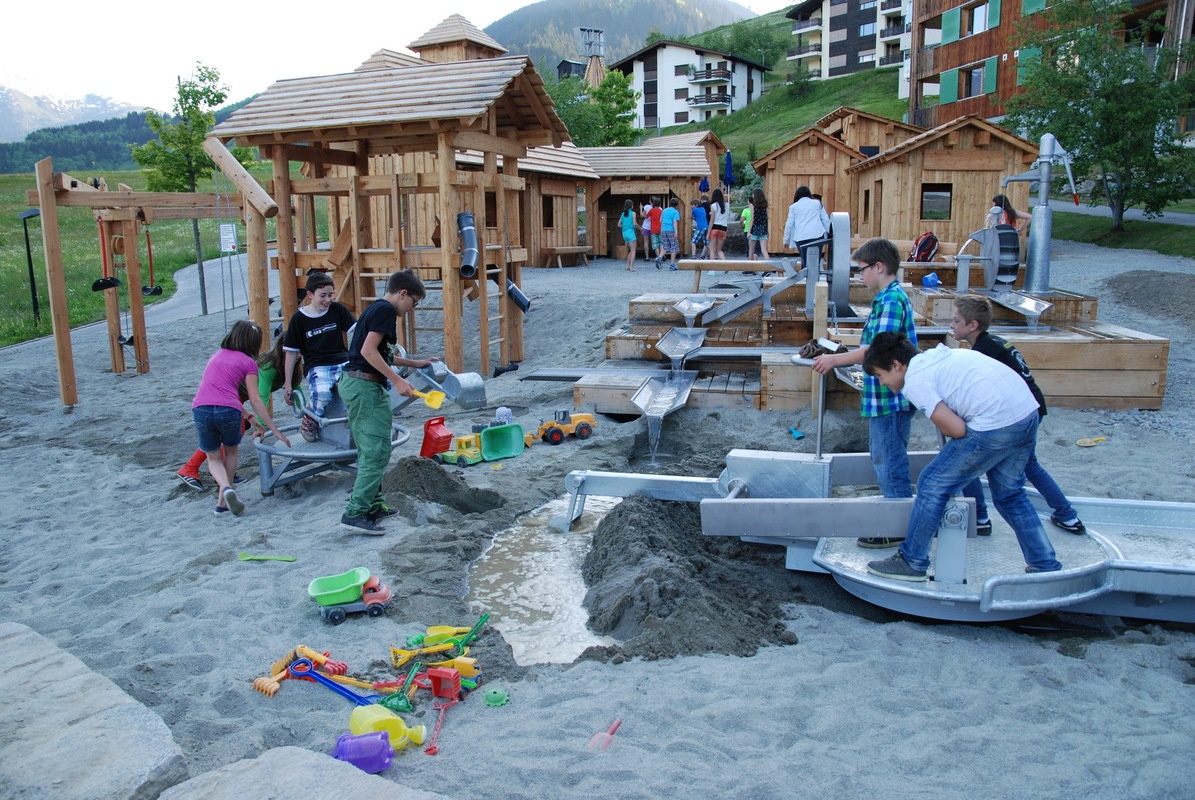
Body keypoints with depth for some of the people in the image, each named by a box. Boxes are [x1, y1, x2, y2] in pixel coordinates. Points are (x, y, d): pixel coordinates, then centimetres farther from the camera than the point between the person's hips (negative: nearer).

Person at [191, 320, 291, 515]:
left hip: (201, 409, 3)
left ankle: (226, 488, -9)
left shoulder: (217, 355, 25)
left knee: (214, 458, 20)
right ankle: (222, 501, 21)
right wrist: (275, 430, 4)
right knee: (230, 452, 25)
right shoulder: (248, 362, 9)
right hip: (228, 411, -3)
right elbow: (255, 400, 2)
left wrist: (247, 416, 32)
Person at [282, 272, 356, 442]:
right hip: (317, 366, -2)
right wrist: (287, 384, 7)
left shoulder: (337, 310, 7)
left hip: (343, 361, 2)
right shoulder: (298, 318, 2)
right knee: (321, 395, -36)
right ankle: (309, 420, 0)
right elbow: (291, 352, 7)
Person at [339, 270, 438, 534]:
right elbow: (368, 350, -21)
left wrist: (414, 363, 30)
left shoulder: (376, 308, 19)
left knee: (368, 450, 17)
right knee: (378, 450, -9)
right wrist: (397, 380, -19)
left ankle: (373, 505, 26)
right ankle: (355, 513, -10)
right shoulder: (386, 310, -10)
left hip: (353, 383, 11)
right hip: (365, 386, -11)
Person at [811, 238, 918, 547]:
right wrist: (840, 357, 12)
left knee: (889, 462, -1)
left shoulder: (892, 299, -18)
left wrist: (835, 360, -18)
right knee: (885, 459, 19)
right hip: (883, 396, 10)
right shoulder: (889, 298, 14)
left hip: (890, 396, -10)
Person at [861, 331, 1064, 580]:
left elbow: (956, 429, -12)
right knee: (1010, 494, 25)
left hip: (996, 425, -9)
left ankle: (911, 562, 14)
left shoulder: (914, 381, -7)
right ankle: (1046, 567, 31)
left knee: (933, 485, 4)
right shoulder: (936, 355, 19)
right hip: (1029, 413, 9)